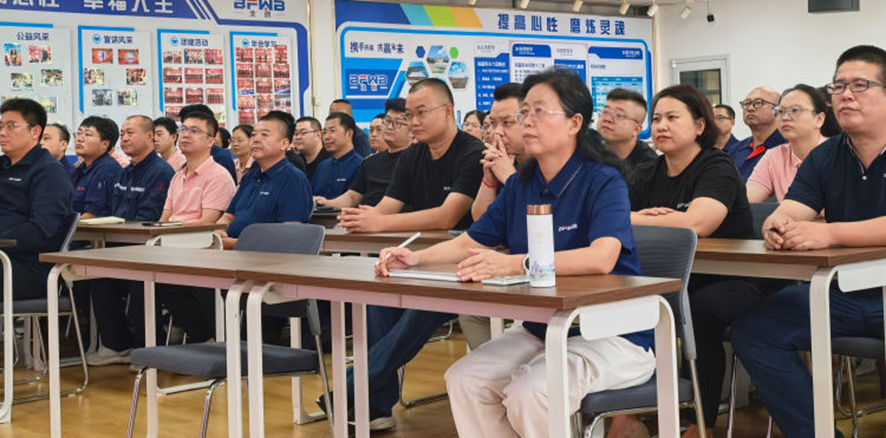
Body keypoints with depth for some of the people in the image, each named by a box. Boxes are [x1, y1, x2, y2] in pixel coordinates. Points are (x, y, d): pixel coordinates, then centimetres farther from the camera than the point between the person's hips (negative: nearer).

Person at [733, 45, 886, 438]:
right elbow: (786, 214, -2)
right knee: (752, 331, -11)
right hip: (842, 294, 6)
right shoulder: (824, 158, 9)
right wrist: (777, 226, -26)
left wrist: (829, 234, -35)